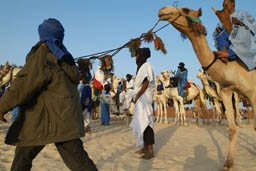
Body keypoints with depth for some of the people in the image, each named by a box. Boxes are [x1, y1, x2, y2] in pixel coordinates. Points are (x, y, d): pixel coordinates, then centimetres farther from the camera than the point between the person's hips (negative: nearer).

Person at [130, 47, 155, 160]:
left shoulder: (146, 65, -9)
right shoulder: (142, 67, 20)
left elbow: (146, 83, -18)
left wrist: (137, 96, -16)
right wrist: (136, 96, 11)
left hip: (144, 97, -10)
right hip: (140, 98, 10)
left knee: (145, 122, -12)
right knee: (141, 122, 11)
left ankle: (150, 151, -8)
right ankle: (145, 147, 19)